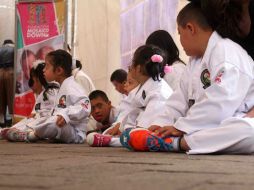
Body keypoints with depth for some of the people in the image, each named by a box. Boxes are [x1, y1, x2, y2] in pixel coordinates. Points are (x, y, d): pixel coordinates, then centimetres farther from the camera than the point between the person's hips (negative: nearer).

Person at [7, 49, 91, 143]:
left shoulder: (71, 87, -12)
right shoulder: (63, 87, 21)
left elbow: (85, 107, -26)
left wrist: (66, 115, -36)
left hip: (75, 133, -11)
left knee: (53, 123, -35)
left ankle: (29, 135, -10)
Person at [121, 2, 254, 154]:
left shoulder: (226, 52, -15)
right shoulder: (195, 60, 16)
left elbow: (220, 106, -25)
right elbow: (180, 101, 14)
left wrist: (180, 127, -20)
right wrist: (160, 124, -3)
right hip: (206, 128, 8)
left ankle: (174, 142, -40)